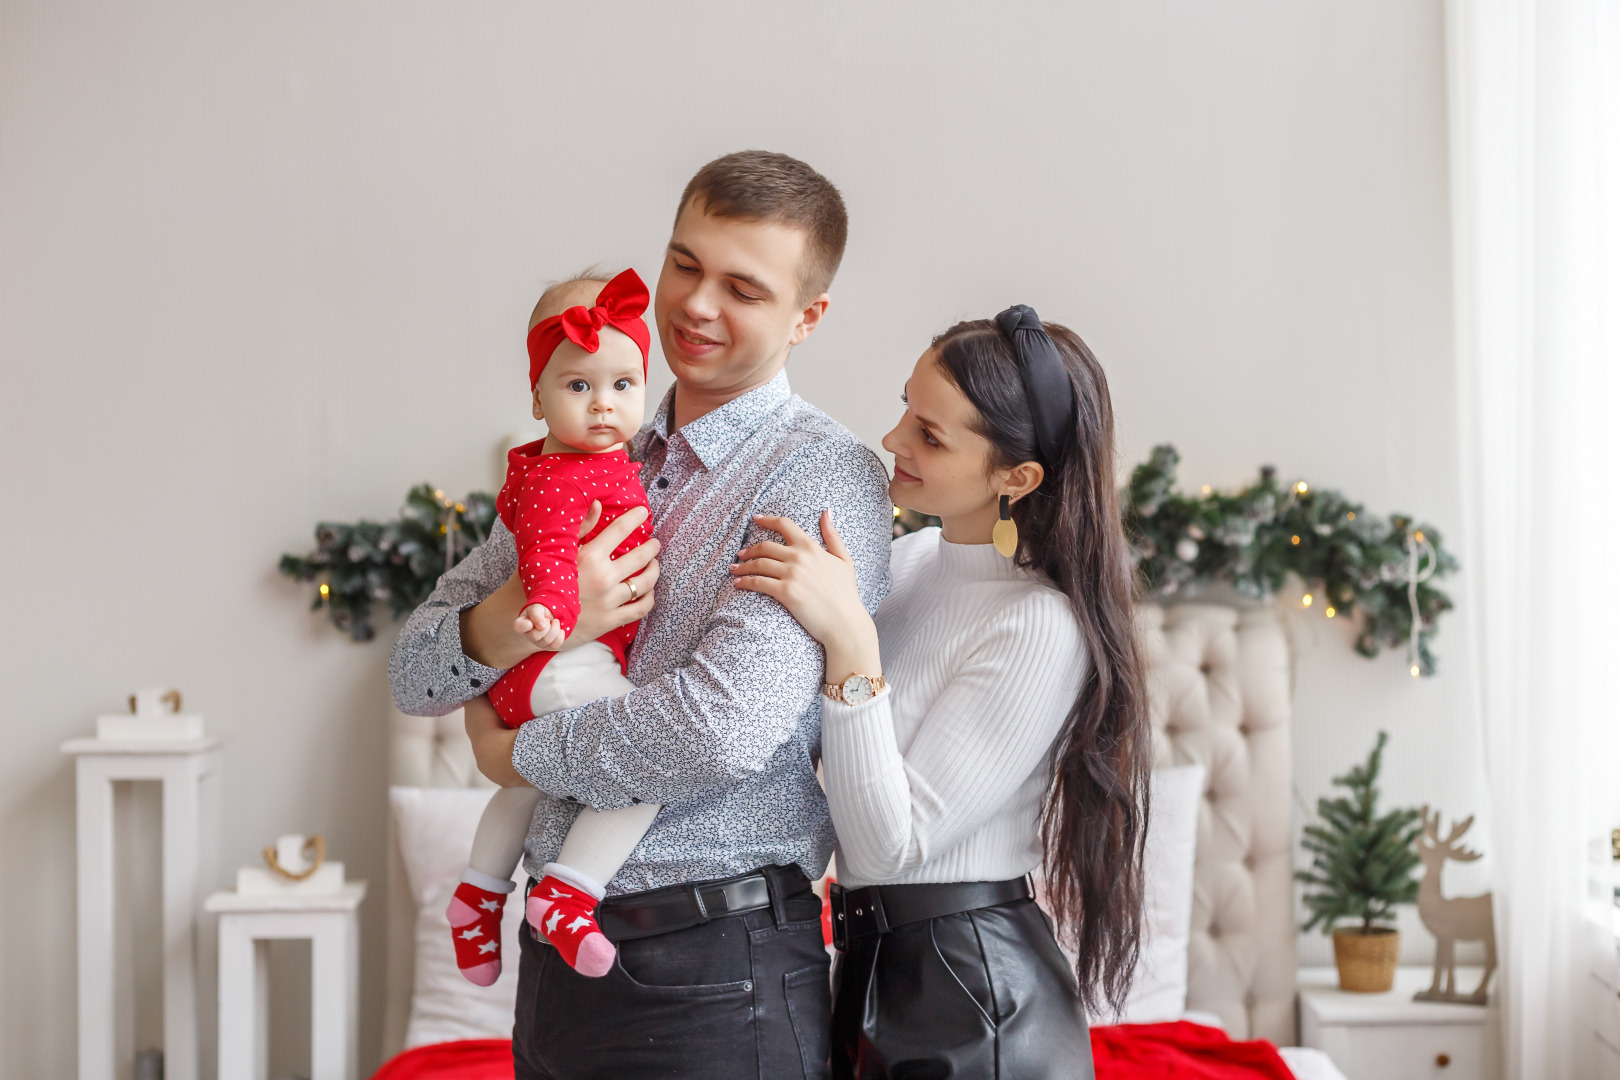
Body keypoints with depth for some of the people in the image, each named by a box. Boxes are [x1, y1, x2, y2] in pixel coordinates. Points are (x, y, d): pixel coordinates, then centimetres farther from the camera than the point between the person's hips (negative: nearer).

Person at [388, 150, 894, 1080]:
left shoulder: (825, 478, -11)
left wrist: (517, 753, -8)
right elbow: (415, 674, 8)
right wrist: (516, 621, -15)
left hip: (712, 977, -6)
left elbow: (726, 730, -24)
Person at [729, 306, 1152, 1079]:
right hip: (873, 969, 7)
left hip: (974, 1001, -7)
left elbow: (890, 846, -21)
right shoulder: (907, 563, 3)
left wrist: (851, 644, -28)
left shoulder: (1044, 628, -20)